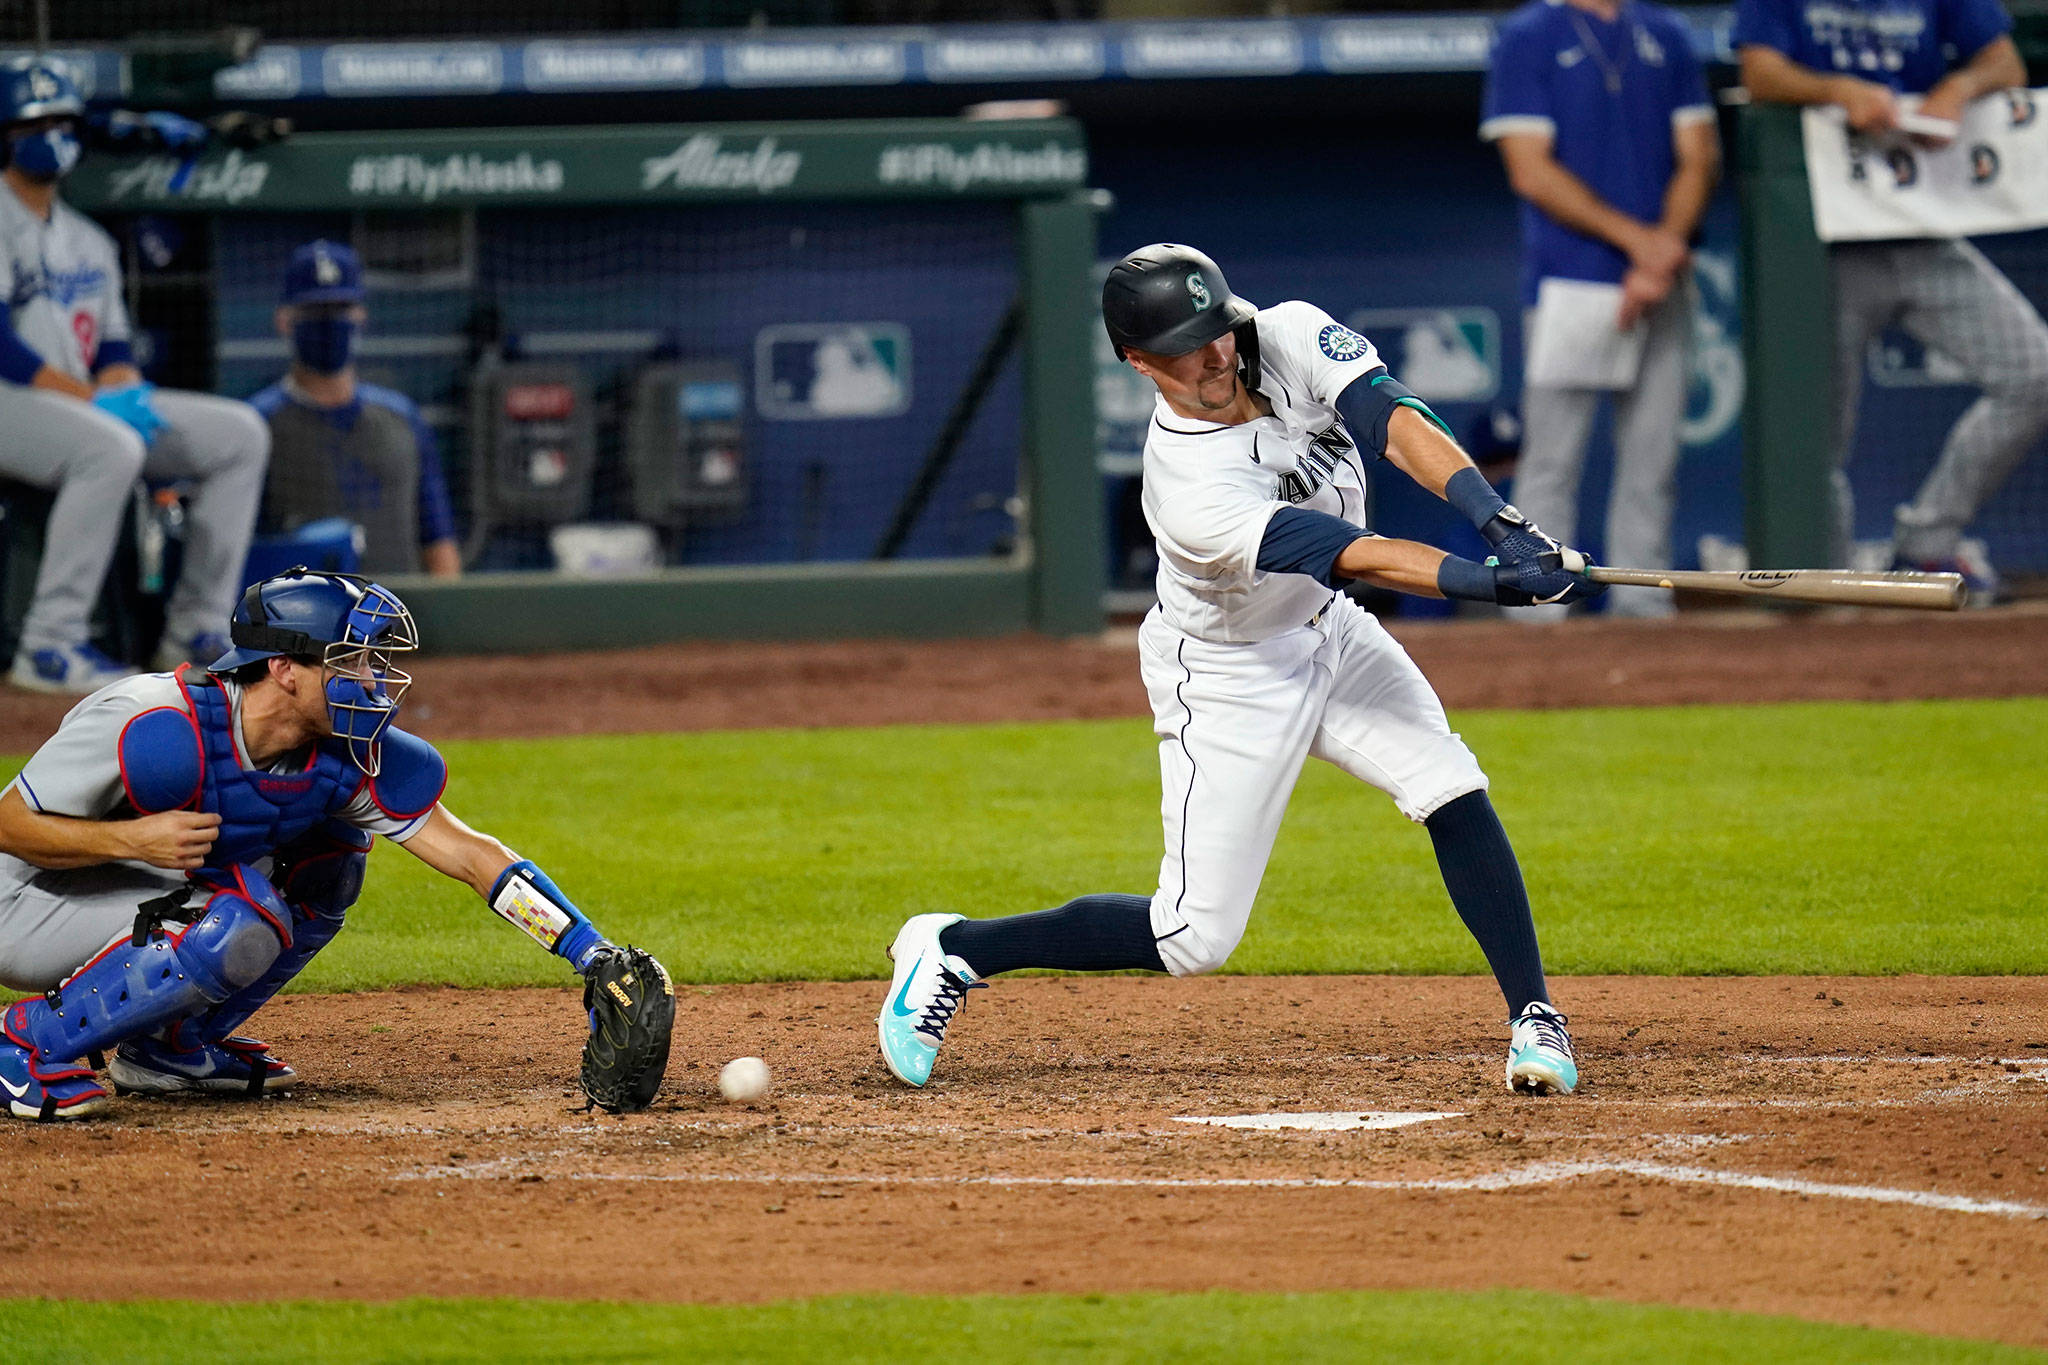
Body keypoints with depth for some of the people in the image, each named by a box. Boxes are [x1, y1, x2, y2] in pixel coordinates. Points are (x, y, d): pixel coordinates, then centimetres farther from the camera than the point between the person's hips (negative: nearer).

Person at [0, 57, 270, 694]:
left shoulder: (88, 240, 19)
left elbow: (114, 344, 17)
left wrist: (126, 388, -7)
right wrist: (92, 397, -23)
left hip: (88, 398, 9)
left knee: (240, 433, 0)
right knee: (110, 447, -39)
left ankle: (194, 630, -1)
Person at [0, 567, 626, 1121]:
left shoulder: (346, 757, -11)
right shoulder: (160, 730, -30)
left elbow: (470, 853, -10)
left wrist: (596, 957, -18)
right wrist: (133, 840, -35)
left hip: (153, 899, 8)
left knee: (327, 859, -1)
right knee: (243, 930, -29)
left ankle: (168, 1043, 6)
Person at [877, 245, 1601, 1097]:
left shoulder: (1291, 337, -18)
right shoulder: (1189, 492, -35)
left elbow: (1395, 423, -29)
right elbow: (1356, 557, -38)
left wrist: (1500, 523, -43)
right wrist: (1494, 581, -46)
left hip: (1328, 633, 6)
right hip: (1227, 677, -6)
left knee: (1454, 792, -14)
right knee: (1194, 938, -4)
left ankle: (1534, 1019, -6)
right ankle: (954, 950, 11)